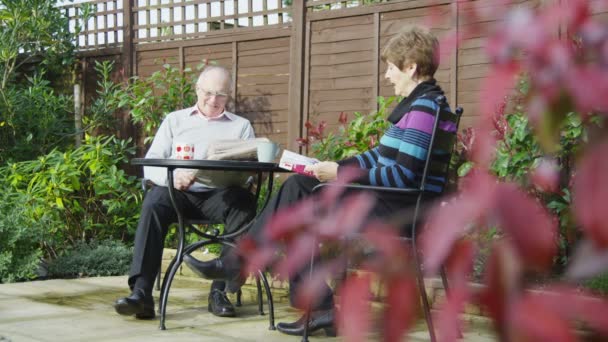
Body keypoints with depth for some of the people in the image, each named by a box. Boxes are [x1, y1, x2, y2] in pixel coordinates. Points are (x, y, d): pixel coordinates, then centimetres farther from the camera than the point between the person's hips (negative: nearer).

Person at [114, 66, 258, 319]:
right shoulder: (175, 120, 21)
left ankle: (220, 290, -29)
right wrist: (172, 177, -15)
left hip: (219, 194, 0)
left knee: (245, 203, -32)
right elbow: (150, 164, 9)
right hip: (178, 193, 0)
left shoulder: (241, 126, 20)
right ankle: (141, 293, -37)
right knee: (154, 201, -32)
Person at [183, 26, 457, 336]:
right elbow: (381, 156, 20)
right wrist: (337, 167, 8)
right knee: (298, 186, 3)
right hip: (392, 201, 10)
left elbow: (403, 176, -23)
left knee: (297, 205, -11)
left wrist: (341, 174, -17)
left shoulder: (424, 109, -16)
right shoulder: (418, 104, 17)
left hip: (402, 210, -10)